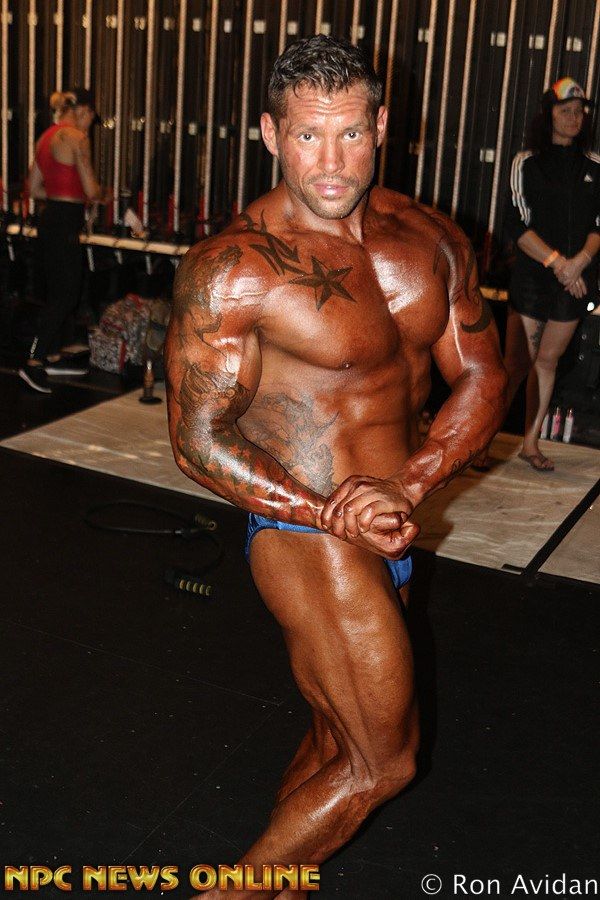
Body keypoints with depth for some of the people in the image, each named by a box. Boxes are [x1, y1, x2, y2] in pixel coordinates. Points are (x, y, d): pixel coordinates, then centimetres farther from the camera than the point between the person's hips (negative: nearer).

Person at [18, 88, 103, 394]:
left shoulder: (47, 136, 15)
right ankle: (34, 363, -8)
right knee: (64, 296, -6)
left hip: (50, 219, 9)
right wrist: (99, 192, 7)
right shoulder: (76, 137, -12)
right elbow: (90, 190, -14)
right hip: (65, 223, -9)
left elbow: (34, 189, 18)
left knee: (57, 292, 16)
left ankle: (53, 357, 25)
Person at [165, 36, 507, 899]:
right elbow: (198, 439, -14)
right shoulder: (232, 269, -16)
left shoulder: (430, 239, 2)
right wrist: (331, 514, -21)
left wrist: (406, 484, -15)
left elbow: (481, 380, 2)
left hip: (391, 527, 7)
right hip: (306, 532, -7)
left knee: (336, 744, 20)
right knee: (383, 762, 0)